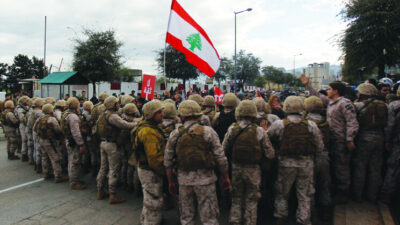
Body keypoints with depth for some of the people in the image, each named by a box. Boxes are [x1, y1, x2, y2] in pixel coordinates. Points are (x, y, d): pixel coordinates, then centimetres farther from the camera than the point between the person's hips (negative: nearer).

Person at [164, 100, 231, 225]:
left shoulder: (175, 134, -2)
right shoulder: (208, 131, -8)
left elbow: (168, 161, 3)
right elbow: (220, 158, -8)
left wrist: (171, 181, 15)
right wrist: (225, 177, 5)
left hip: (184, 180, 3)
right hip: (205, 179, -2)